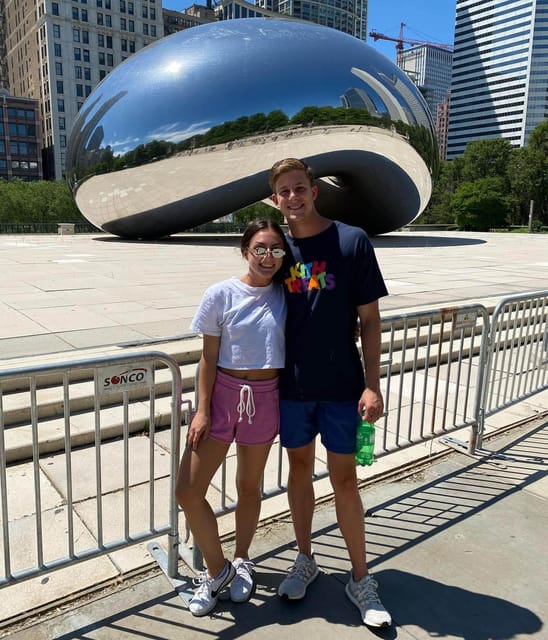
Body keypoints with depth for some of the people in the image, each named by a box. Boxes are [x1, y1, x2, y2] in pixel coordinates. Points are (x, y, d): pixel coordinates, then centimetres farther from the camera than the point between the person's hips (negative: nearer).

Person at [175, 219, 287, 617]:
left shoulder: (286, 295, -3)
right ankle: (217, 570, 24)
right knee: (188, 491, -1)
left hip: (265, 398, 1)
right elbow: (209, 357, -4)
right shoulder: (221, 295, -9)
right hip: (222, 393, -1)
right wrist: (202, 410, -6)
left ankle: (241, 561, 42)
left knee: (249, 486, 16)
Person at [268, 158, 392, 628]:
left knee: (344, 479, 6)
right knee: (300, 469, 16)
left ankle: (361, 579, 26)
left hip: (341, 386, -3)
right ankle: (305, 560, 37)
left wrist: (372, 385, -10)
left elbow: (369, 319, -6)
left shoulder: (352, 241, -7)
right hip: (291, 385, 3)